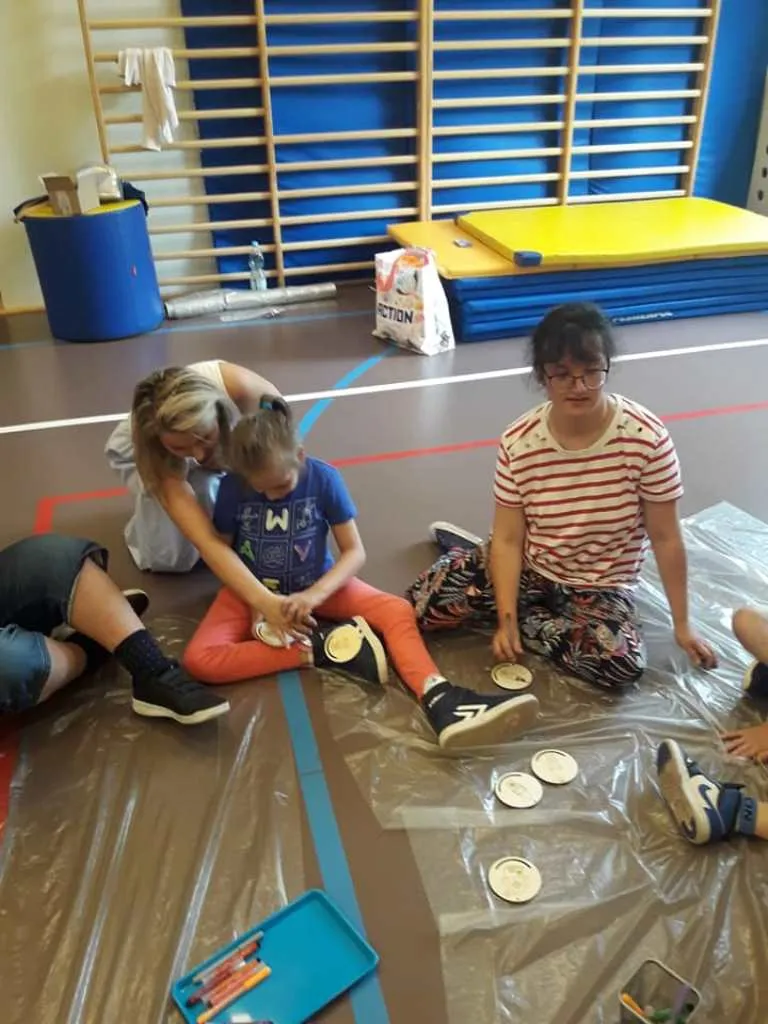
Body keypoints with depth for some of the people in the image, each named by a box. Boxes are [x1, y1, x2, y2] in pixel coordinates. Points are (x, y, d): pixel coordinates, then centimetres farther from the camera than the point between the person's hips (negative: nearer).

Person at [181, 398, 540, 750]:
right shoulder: (232, 488, -18)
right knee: (199, 660, -27)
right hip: (255, 591, 0)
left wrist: (315, 595, -31)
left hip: (316, 583, 0)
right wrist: (262, 601, -23)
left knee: (397, 611, -22)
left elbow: (355, 551, -14)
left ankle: (439, 700, -39)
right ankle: (320, 648, -27)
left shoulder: (323, 478, -17)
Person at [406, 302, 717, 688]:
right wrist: (505, 619, -19)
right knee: (424, 603, -17)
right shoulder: (518, 442, -15)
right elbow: (509, 538, -11)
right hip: (528, 570, 1)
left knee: (621, 663, -30)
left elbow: (665, 538, -11)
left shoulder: (646, 438, -20)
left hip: (600, 588, 0)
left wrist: (682, 625, -6)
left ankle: (526, 619, -4)